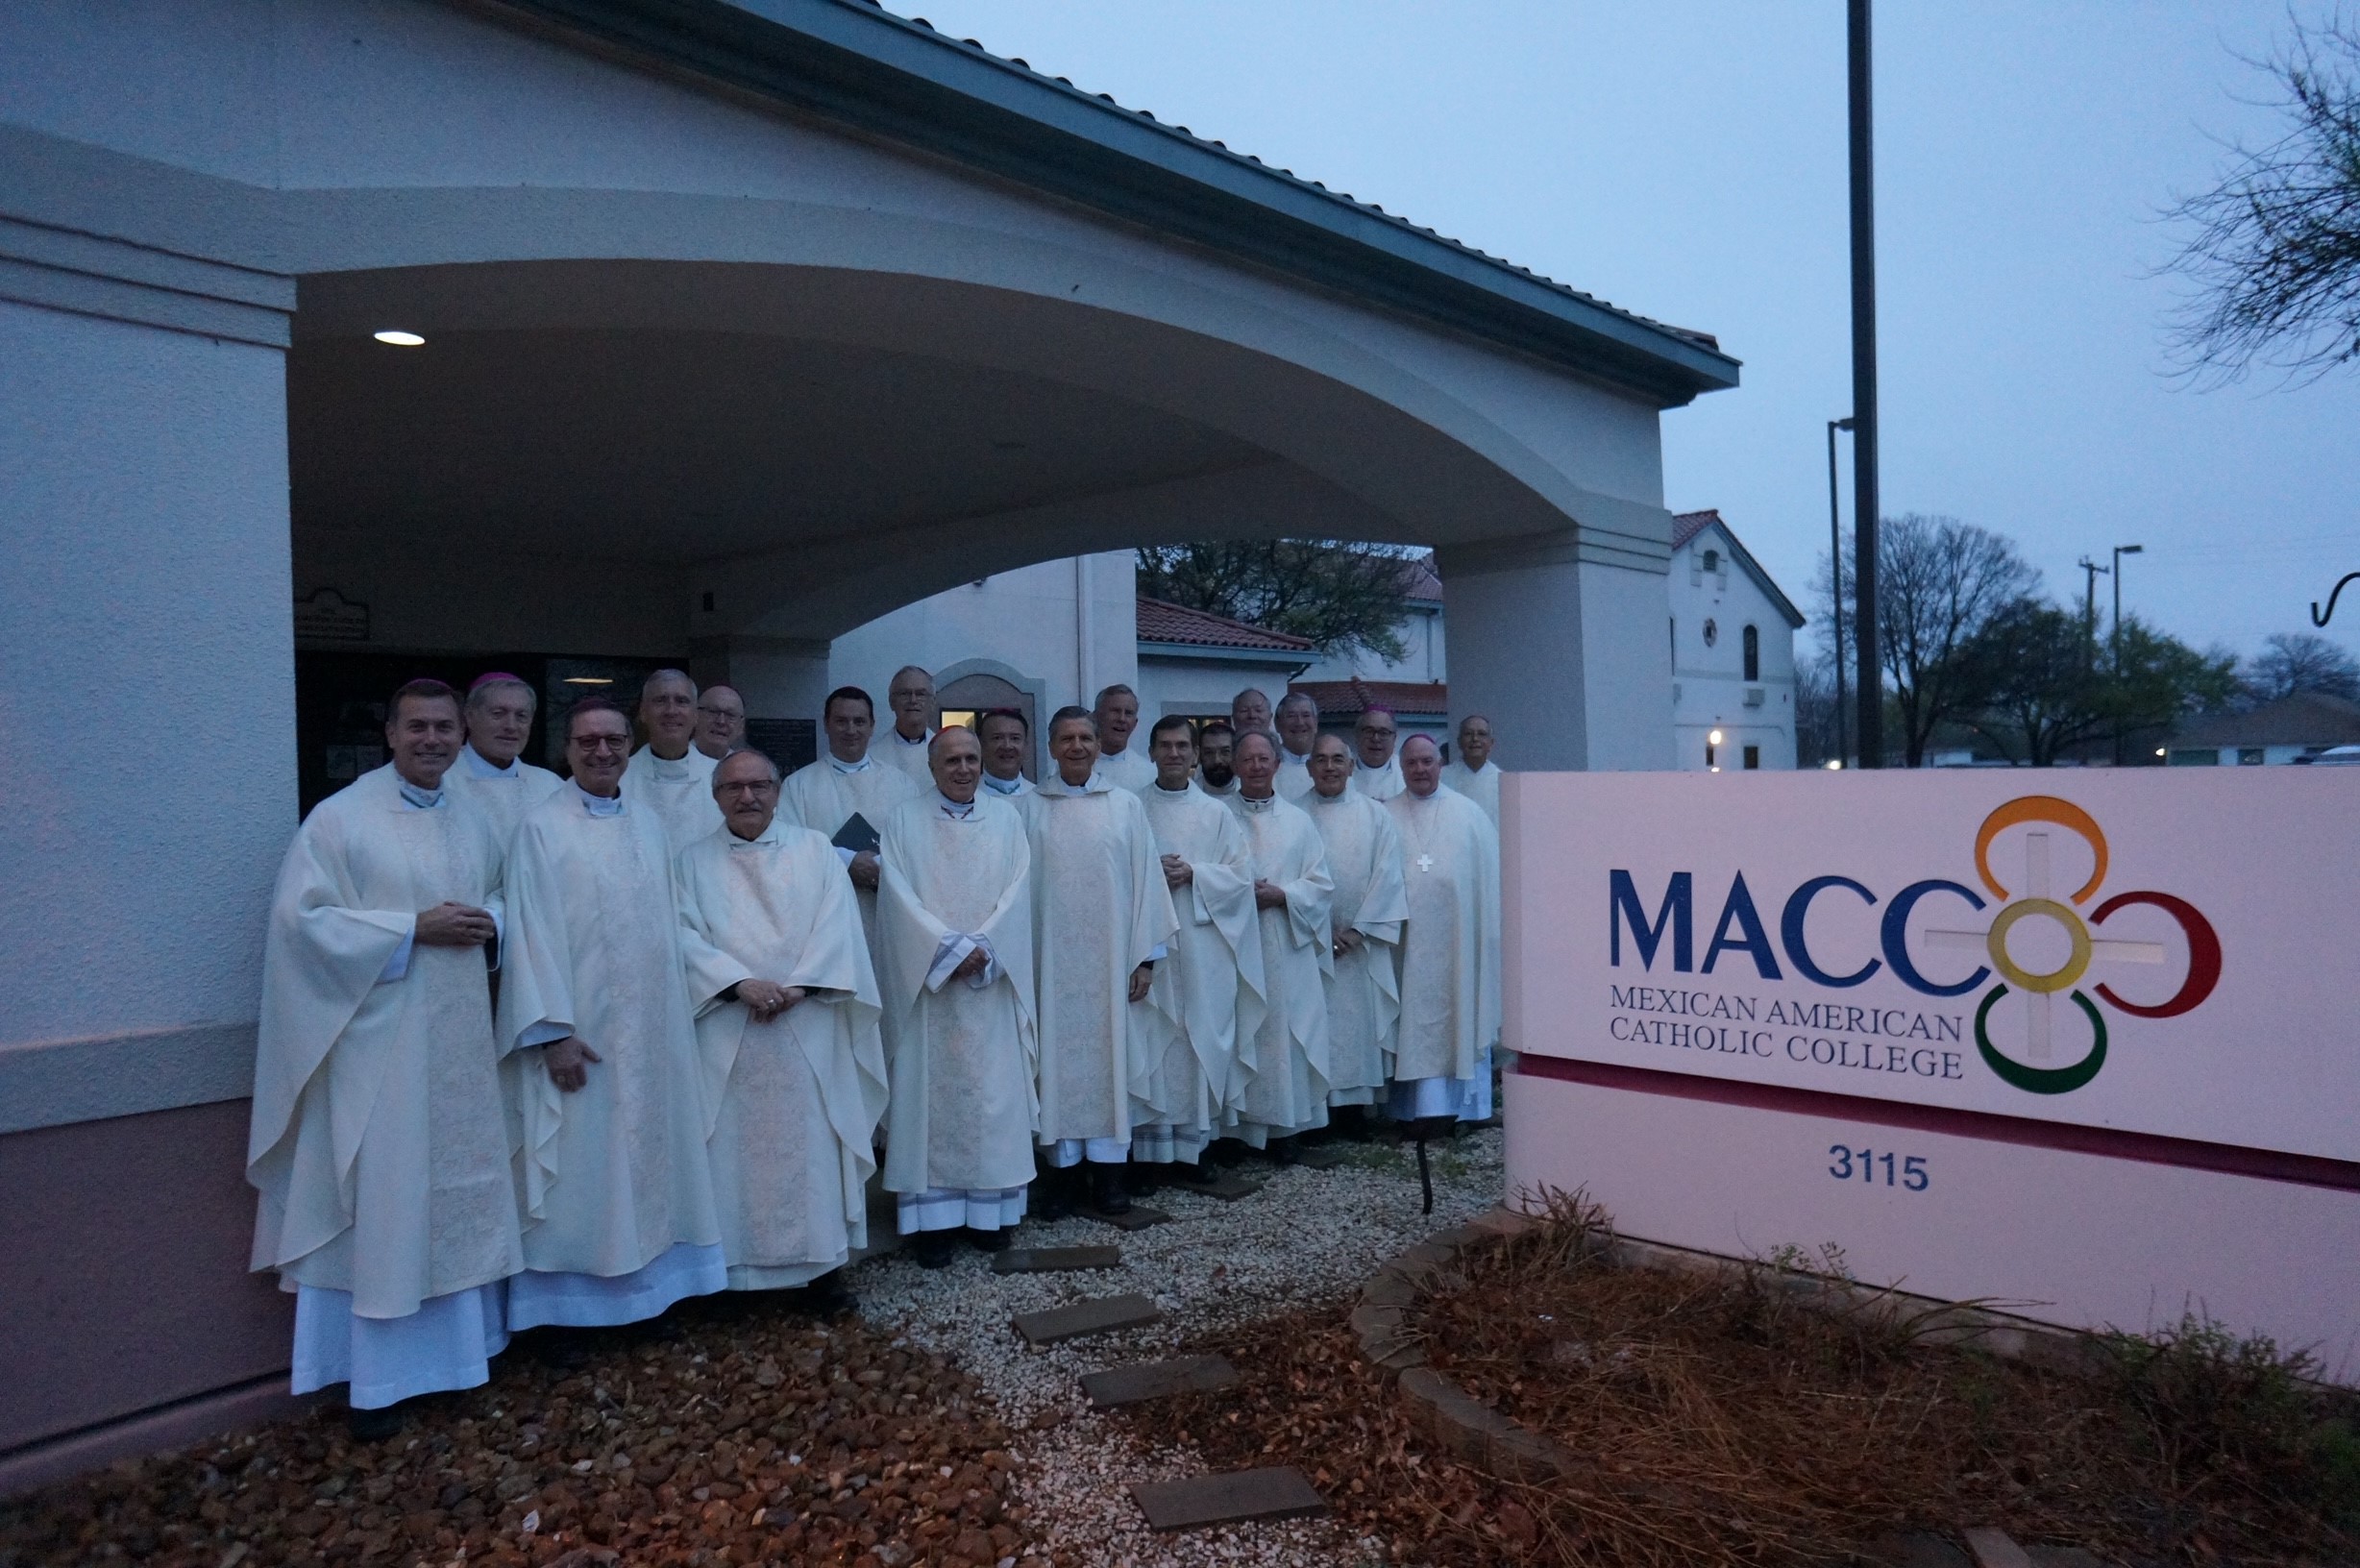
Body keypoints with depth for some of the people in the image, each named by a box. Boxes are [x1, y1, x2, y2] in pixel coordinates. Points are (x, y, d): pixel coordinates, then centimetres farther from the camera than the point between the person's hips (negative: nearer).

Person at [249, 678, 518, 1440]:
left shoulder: (476, 823, 10)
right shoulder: (340, 818, -7)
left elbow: (507, 899, 19)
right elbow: (301, 919, -13)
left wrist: (490, 921, -4)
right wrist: (414, 929, -18)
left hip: (459, 1038, 6)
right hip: (378, 1041, -5)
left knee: (459, 1190, 13)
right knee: (385, 1199, 1)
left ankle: (462, 1339, 27)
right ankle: (379, 1375, 12)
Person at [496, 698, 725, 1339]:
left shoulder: (648, 823, 9)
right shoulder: (542, 827, -7)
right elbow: (532, 932, -11)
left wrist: (679, 1008, 8)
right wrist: (553, 1031, -17)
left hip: (650, 1026, 5)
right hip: (580, 1029, -5)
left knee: (648, 1154, 12)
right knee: (579, 1165, 2)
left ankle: (649, 1285, 25)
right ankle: (569, 1314, 14)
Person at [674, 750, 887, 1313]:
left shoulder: (814, 849, 8)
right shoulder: (694, 862, 8)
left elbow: (837, 924, -1)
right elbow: (687, 934, -3)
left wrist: (798, 987, -14)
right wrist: (741, 983, -17)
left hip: (807, 1029, 0)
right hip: (728, 1035, 0)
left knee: (814, 1146, 1)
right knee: (736, 1150, 1)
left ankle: (824, 1265, 11)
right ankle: (741, 1268, 11)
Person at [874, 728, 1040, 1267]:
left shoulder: (1006, 817, 8)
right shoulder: (903, 820, 3)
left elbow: (1017, 889, 0)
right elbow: (899, 895, -6)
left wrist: (983, 946, -13)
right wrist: (951, 948, -15)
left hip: (993, 982, 2)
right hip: (927, 979, -2)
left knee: (993, 1095, 3)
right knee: (929, 1096, -1)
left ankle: (991, 1211, 12)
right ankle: (932, 1217, 5)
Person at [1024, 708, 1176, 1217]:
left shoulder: (1126, 806, 4)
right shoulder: (1030, 806, 2)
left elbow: (1145, 881, 3)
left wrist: (1146, 956, -1)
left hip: (1110, 958, 1)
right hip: (1052, 956, 0)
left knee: (1108, 1054, 4)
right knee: (1057, 1054, 3)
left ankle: (1108, 1169, 14)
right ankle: (1060, 1168, 12)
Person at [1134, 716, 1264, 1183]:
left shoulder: (1217, 814, 9)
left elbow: (1241, 875, 4)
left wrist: (1194, 874, -11)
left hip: (1202, 947, 1)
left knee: (1201, 1042, 3)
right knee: (1150, 1043, -1)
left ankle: (1193, 1144, 12)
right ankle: (1148, 1146, 7)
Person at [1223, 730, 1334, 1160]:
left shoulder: (1298, 821, 11)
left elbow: (1321, 883, 7)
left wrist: (1281, 895, -9)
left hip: (1288, 949, 2)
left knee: (1285, 1035, 3)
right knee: (1240, 1036, -2)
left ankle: (1283, 1129, 12)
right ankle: (1236, 1129, 6)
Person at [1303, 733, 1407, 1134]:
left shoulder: (1376, 816, 4)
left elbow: (1386, 876, -1)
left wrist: (1358, 930, -9)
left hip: (1362, 943, 1)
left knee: (1360, 1023, 2)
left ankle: (1355, 1107, 11)